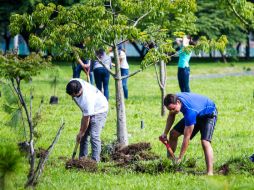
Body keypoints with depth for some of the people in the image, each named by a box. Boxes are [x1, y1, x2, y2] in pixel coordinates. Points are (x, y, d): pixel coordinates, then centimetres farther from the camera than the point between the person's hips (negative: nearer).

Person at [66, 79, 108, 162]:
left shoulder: (87, 98, -41)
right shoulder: (73, 83, -22)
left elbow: (86, 119, -29)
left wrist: (81, 132, -17)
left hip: (99, 110, -8)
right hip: (87, 110, 8)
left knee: (94, 136, -18)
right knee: (83, 136, 7)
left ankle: (95, 160, -18)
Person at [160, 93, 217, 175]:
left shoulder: (189, 110, -43)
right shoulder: (174, 100, -21)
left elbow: (186, 137, -37)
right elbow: (171, 116, 4)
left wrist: (180, 158, -33)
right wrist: (165, 133, -7)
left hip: (208, 114, -8)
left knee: (205, 142, -28)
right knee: (173, 134, 4)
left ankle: (210, 173, -36)